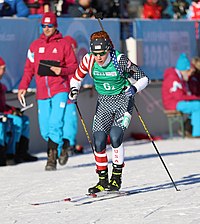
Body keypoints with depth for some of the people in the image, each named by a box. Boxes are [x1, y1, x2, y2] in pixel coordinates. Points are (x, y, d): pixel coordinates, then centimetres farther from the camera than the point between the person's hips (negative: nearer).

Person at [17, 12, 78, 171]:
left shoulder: (63, 44, 2)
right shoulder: (35, 46, 12)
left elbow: (74, 66, 3)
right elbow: (29, 68, 13)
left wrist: (62, 71, -16)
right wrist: (23, 87, 3)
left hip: (60, 90, -4)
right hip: (42, 92, 4)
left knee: (55, 124, -16)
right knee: (45, 130, 3)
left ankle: (52, 158, -11)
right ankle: (63, 146, 25)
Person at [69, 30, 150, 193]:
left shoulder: (120, 60, -22)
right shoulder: (89, 61, -12)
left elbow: (144, 78, -15)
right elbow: (77, 78, 8)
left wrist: (134, 89, -35)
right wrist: (74, 91, -12)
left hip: (123, 100, -4)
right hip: (104, 102, 4)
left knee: (115, 135, -21)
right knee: (99, 141, -8)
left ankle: (117, 177, -5)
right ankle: (103, 180, 7)